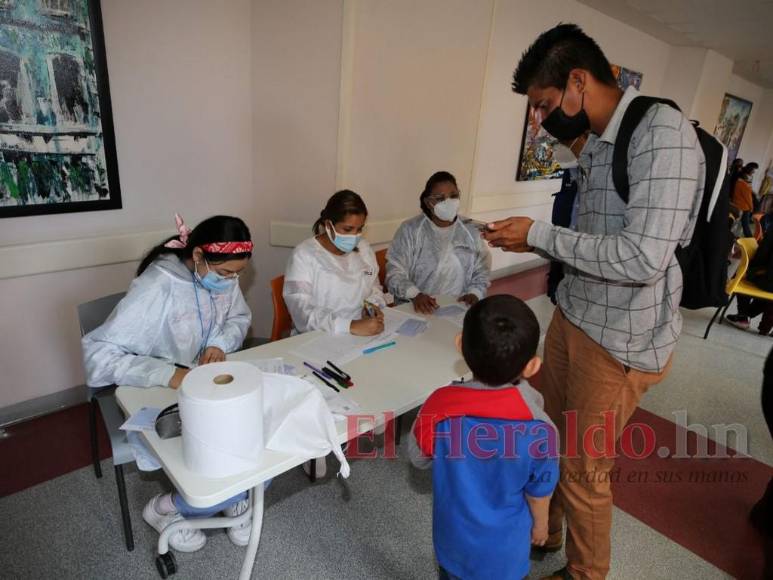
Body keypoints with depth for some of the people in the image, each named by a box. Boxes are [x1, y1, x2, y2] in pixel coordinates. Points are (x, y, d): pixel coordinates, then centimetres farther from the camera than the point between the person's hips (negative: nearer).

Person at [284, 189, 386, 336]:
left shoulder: (364, 248, 7)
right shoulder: (304, 255, -11)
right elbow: (303, 314, -20)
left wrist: (373, 306, -3)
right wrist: (351, 326, -31)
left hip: (363, 336, 5)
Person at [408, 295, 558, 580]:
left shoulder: (440, 406, -29)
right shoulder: (537, 427, -31)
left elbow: (420, 459, -10)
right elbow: (539, 491, -13)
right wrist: (540, 524, 8)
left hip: (454, 534, 1)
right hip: (505, 541, 0)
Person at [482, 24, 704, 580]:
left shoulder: (662, 131, -18)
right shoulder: (597, 144, 9)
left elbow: (642, 257, -27)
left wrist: (539, 233, -20)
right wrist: (530, 241, 3)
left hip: (622, 339, -8)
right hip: (573, 317, 8)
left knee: (583, 468, 9)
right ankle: (544, 531, 48)